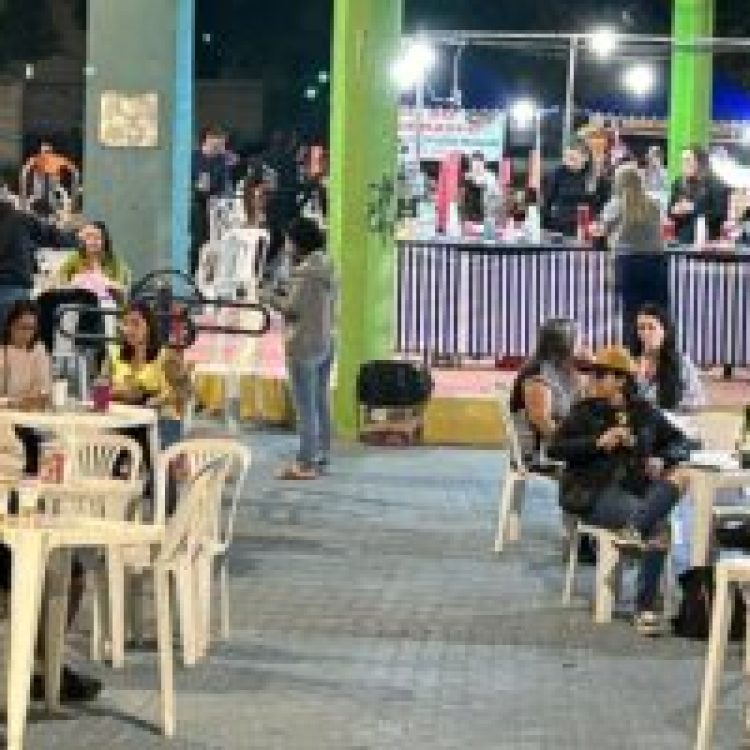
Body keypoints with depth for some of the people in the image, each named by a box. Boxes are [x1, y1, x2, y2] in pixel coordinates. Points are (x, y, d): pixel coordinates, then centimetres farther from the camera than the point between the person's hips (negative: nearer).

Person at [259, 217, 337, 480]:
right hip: (326, 342, 10)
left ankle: (306, 463, -5)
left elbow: (293, 308, -19)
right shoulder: (327, 268, 10)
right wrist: (283, 296, 18)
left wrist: (270, 297, -1)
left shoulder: (304, 271, -17)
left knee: (305, 407, -6)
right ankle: (322, 456, 23)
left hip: (305, 345, -10)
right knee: (320, 402, 16)